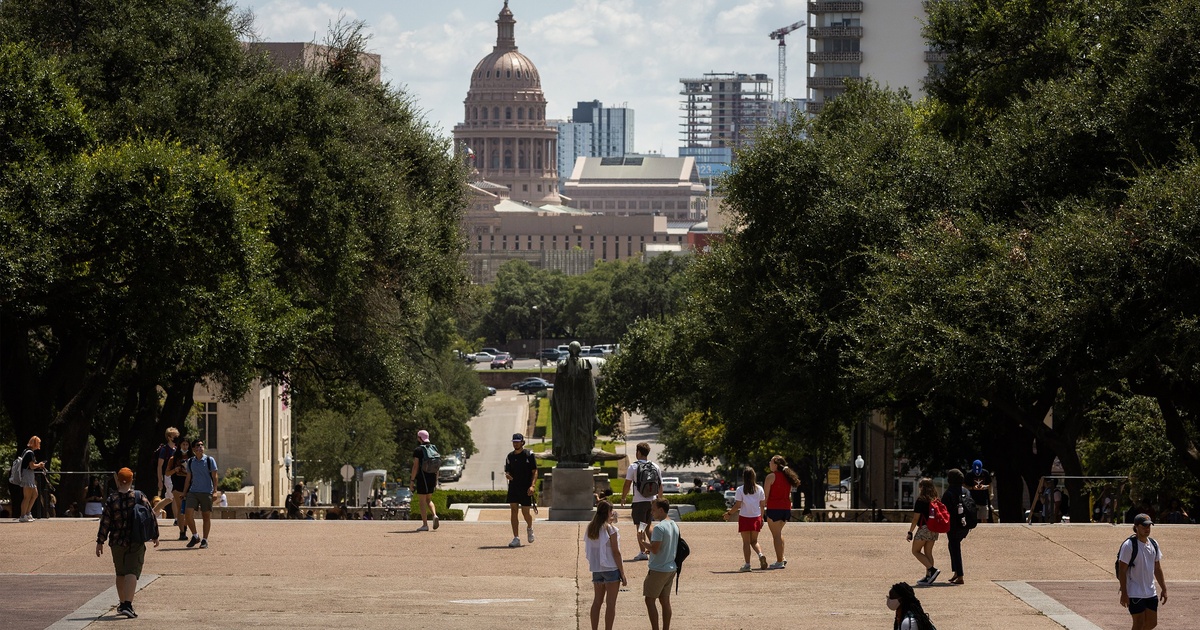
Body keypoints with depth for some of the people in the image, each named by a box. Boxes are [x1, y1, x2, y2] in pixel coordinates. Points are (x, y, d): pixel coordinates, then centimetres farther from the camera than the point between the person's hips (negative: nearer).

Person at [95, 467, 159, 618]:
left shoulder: (111, 500, -5)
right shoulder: (140, 498, -5)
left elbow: (105, 523, -5)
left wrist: (100, 542, 3)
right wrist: (155, 536, 12)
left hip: (117, 543, 2)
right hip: (136, 543, -2)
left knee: (120, 573, 18)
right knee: (132, 572, -7)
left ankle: (122, 604, 30)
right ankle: (127, 604, -22)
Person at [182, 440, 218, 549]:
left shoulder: (210, 460, 1)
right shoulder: (190, 462, 10)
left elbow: (214, 477, 1)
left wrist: (215, 491, -7)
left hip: (206, 492, -3)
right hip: (193, 491, 3)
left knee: (206, 516, 0)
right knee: (189, 513, -11)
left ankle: (204, 540, 10)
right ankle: (195, 537, 6)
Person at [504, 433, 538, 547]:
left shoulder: (529, 455, -2)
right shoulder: (510, 456, 10)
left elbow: (535, 472, -4)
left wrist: (532, 485, -17)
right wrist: (507, 475, -9)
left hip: (525, 489, -3)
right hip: (513, 487, 3)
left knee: (525, 513, 0)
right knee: (513, 511, -7)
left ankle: (529, 528, 34)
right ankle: (516, 538, -6)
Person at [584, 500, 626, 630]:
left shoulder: (591, 528, 4)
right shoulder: (611, 529, -12)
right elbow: (616, 552, -12)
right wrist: (622, 574, -6)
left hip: (596, 569, 6)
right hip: (611, 568, -6)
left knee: (597, 601, 13)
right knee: (611, 603, 1)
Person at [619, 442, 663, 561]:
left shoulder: (633, 467, -8)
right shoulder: (655, 467, 5)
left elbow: (627, 484, -9)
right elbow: (660, 485, 10)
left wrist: (623, 497, 4)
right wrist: (659, 497, 23)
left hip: (639, 501, -5)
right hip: (652, 500, 5)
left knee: (640, 527, -1)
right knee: (648, 525, 20)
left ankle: (642, 552, -6)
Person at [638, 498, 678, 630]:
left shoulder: (659, 528, -19)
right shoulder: (674, 526, 10)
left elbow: (655, 549, -24)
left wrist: (643, 542, -6)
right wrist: (649, 549, 15)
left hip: (658, 569, -8)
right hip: (671, 568, 8)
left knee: (649, 600, 0)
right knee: (665, 601, 12)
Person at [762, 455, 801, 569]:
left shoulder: (771, 476, -9)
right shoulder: (787, 476, 12)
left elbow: (766, 495, -11)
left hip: (774, 508, -7)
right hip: (786, 508, 7)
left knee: (776, 534, -2)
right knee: (779, 533, 22)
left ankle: (779, 561, -4)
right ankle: (781, 558, 18)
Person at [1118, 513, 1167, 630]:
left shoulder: (1154, 544, 9)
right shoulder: (1129, 545, -13)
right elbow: (1122, 571, -14)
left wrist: (1163, 589, 15)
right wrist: (1124, 593, -18)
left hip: (1151, 593, 7)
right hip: (1134, 593, -7)